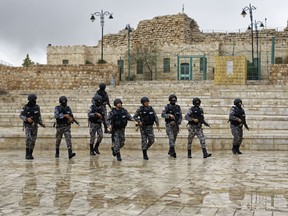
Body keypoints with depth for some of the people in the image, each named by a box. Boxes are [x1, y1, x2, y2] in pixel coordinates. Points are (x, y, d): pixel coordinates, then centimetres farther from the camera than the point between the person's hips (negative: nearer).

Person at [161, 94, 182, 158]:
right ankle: (173, 152, -21)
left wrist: (178, 123, -10)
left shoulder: (178, 107, 7)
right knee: (171, 138, -17)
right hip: (169, 125, -4)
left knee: (174, 139, 11)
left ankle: (170, 151, 25)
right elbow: (162, 115, -10)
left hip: (176, 125, 4)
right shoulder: (167, 107, -3)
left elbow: (180, 116, 6)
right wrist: (169, 115, -26)